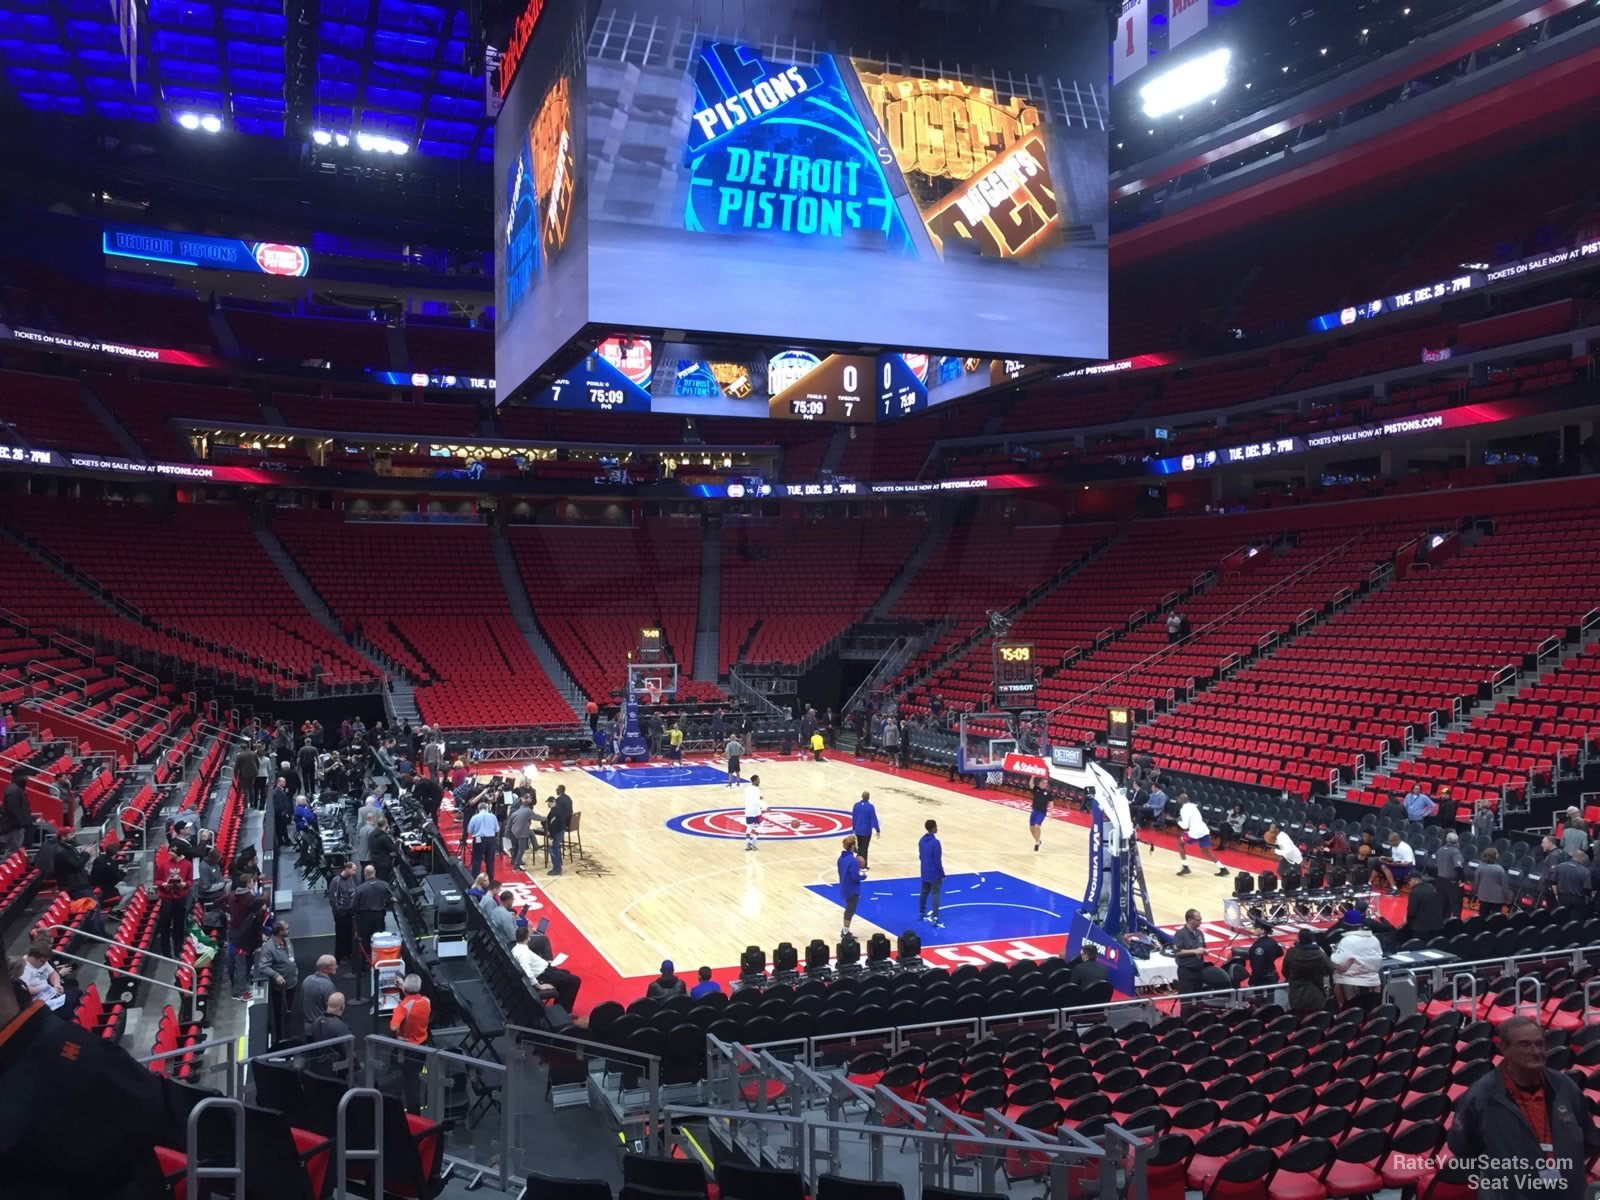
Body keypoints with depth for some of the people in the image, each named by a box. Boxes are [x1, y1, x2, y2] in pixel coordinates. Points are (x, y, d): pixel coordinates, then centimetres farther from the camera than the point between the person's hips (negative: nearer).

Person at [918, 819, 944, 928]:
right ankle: (935, 919, -7)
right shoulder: (935, 842, -23)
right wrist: (942, 874, -10)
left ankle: (921, 913, 32)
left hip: (925, 872, 8)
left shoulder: (922, 840, 2)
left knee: (924, 892, 20)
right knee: (935, 895, -4)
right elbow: (938, 861, -20)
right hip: (934, 873, -8)